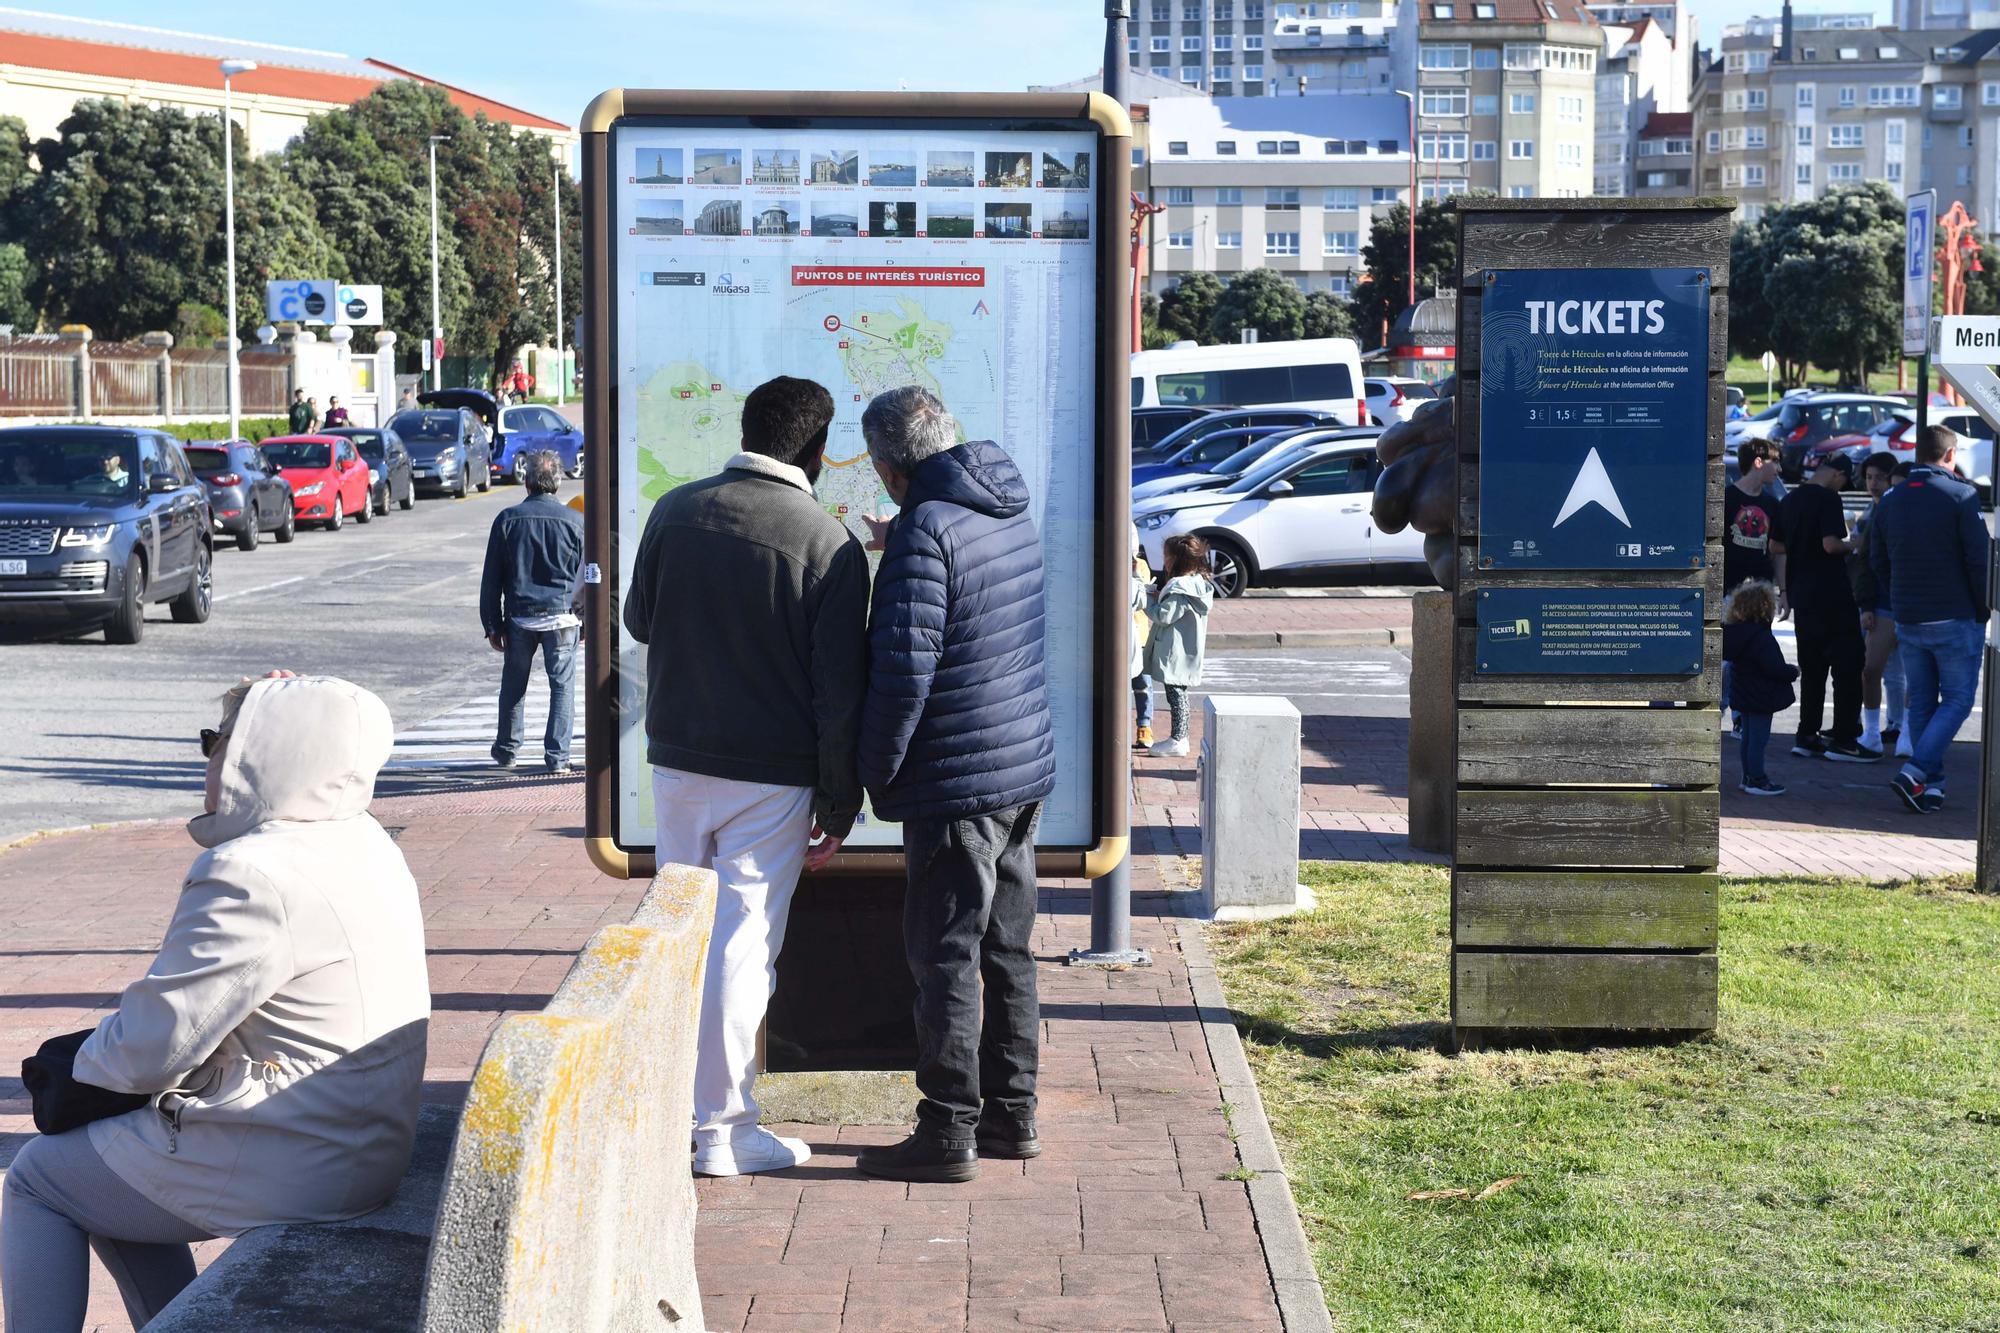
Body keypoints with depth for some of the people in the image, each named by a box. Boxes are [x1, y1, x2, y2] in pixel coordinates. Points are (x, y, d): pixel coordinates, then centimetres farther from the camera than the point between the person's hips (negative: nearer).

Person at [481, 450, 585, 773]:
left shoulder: (507, 519, 0)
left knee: (513, 685, 15)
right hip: (561, 616, -1)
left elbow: (491, 578, 2)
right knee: (562, 686, 4)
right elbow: (586, 576, 3)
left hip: (519, 616, 2)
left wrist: (493, 625, 8)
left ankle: (506, 750, 24)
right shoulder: (574, 520, -3)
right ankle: (557, 756, 0)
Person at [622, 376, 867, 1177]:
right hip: (771, 778, -4)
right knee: (741, 945, 2)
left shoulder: (675, 512, -1)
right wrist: (838, 808, -3)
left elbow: (639, 619, 14)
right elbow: (840, 695, -11)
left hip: (675, 759, 4)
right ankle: (721, 1128, 8)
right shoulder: (828, 544, -12)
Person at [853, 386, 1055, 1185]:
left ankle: (948, 1134, 4)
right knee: (1007, 950, 16)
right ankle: (1012, 1116, 24)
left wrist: (874, 776, -10)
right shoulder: (1013, 513, 9)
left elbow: (902, 673, -21)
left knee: (945, 959, -1)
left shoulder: (925, 533, -18)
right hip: (1027, 768, 9)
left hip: (957, 784, -9)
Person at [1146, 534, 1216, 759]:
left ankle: (1177, 741, -1)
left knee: (1176, 694, -4)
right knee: (1178, 694, 16)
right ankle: (1180, 737, 22)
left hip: (1176, 653, -10)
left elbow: (1163, 616, -21)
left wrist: (1149, 601, -6)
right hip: (1186, 650, 10)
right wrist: (1159, 597, 6)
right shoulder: (1198, 583, 9)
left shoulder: (1179, 588, -21)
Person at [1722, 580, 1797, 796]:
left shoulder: (1734, 632, 4)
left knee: (1748, 736, 17)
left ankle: (1749, 777, 26)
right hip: (1761, 697, -9)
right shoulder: (1762, 637, -22)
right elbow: (1775, 667, -26)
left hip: (1745, 695, 9)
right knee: (1758, 738, -2)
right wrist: (1793, 671, -6)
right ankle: (1756, 780, 2)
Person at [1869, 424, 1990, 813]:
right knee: (1958, 699, 2)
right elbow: (1979, 559, -11)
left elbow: (1878, 562, 12)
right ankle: (1915, 771, -14)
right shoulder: (1962, 496, -9)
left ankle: (1930, 786, 9)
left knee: (1921, 703, 11)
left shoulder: (1890, 500, 8)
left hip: (1907, 620, 5)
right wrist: (1983, 607, 0)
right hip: (1955, 620, -5)